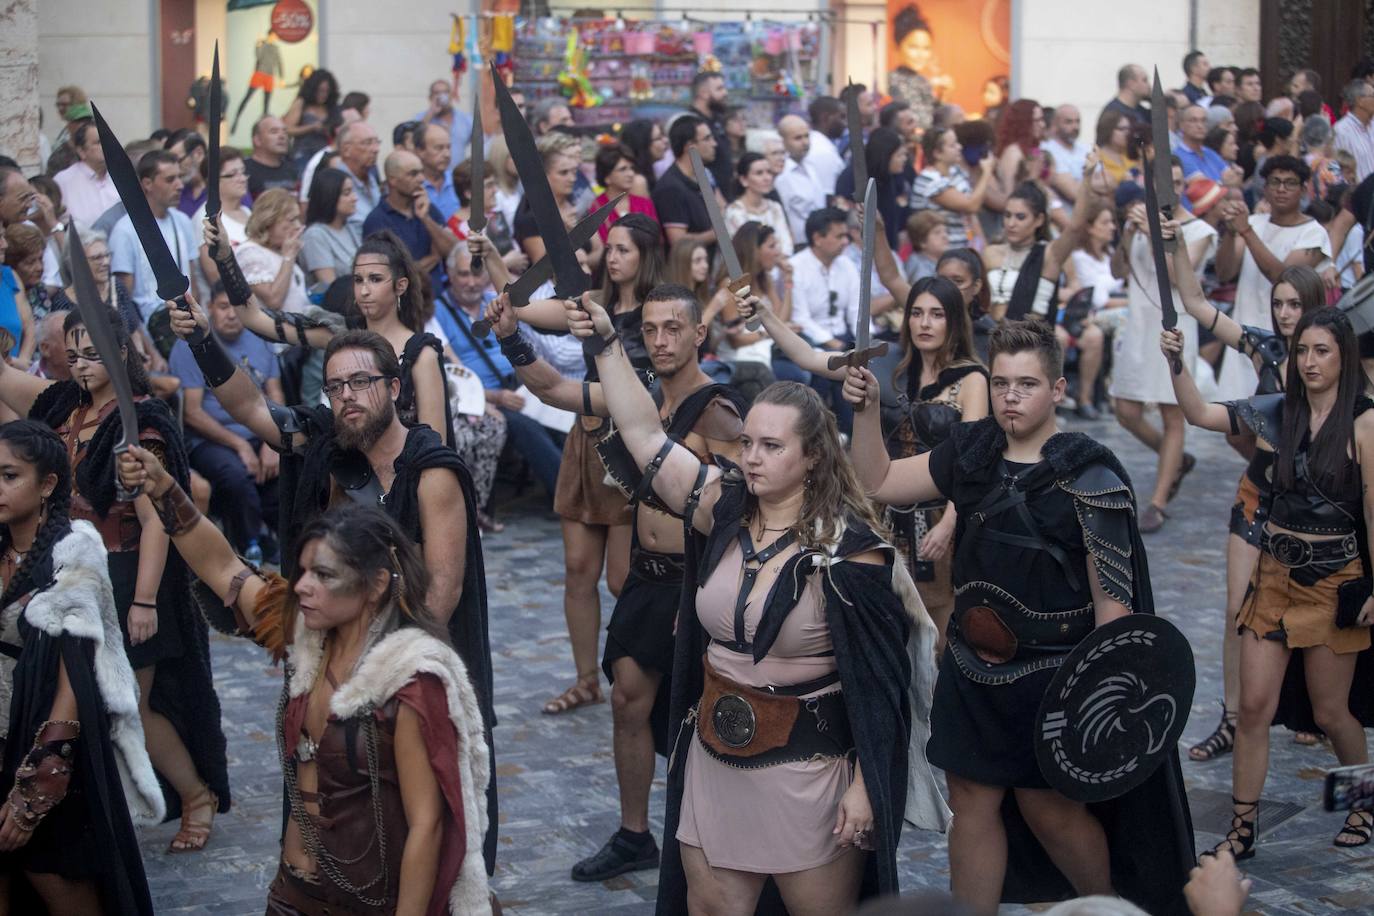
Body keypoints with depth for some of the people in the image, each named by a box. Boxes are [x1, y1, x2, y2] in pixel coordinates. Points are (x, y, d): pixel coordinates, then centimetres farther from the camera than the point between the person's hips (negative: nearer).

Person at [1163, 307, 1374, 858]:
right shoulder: (1278, 413, 4)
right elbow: (1199, 415, 7)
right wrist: (1177, 363, -10)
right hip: (1274, 571, 4)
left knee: (1329, 714, 6)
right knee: (1255, 706, -1)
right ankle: (1243, 828, 7)